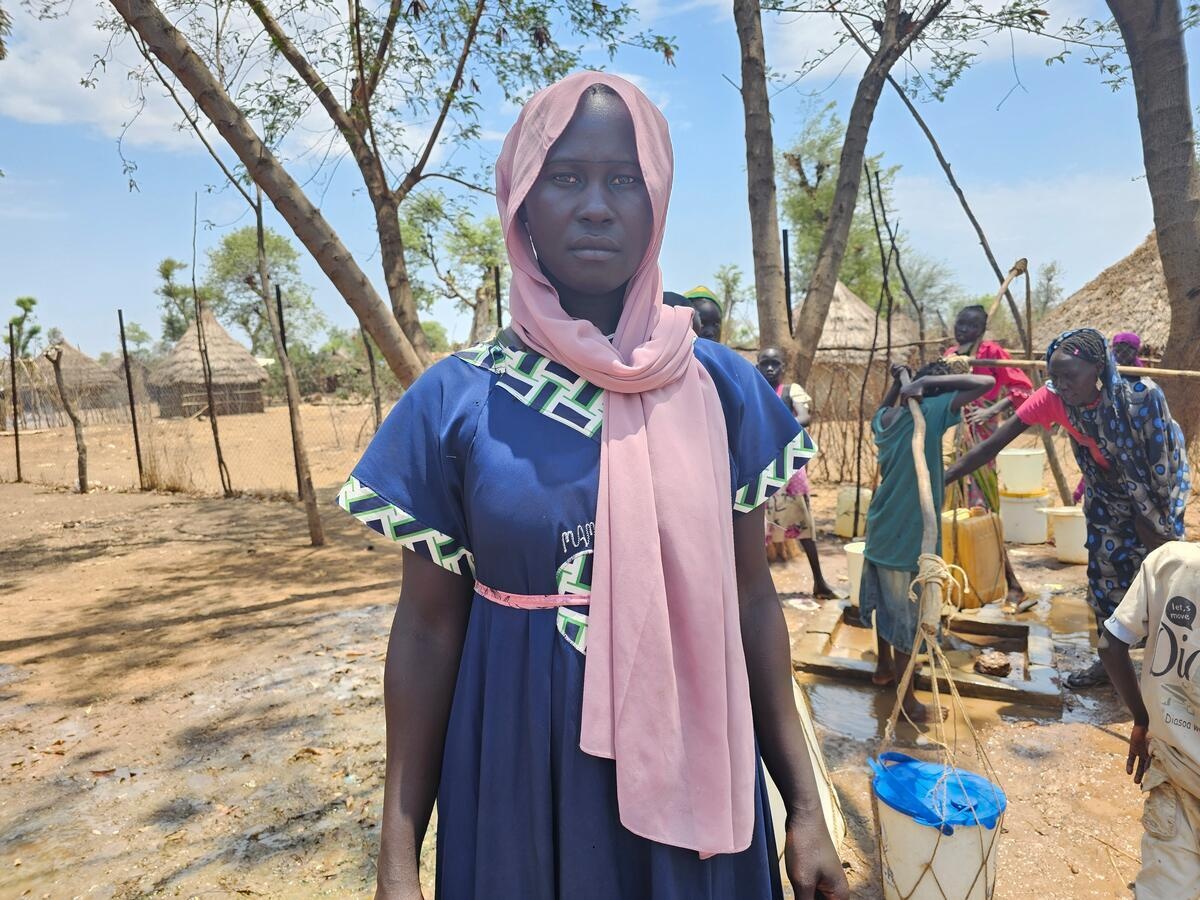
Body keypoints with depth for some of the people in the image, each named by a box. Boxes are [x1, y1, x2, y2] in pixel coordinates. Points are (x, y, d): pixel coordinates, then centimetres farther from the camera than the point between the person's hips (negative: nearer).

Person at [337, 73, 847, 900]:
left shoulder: (723, 386, -5)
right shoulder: (454, 400, -9)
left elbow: (751, 599, 1)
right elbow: (428, 627, -4)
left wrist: (805, 805, 3)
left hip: (690, 765, 2)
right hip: (520, 773, -1)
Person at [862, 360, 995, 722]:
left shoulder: (887, 418, 5)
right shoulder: (931, 412, -16)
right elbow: (987, 382, -18)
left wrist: (897, 383, 19)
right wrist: (933, 380, -15)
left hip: (882, 527, 7)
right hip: (908, 533, -7)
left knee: (886, 602, 24)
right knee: (905, 614, 4)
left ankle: (884, 665, 44)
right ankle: (908, 700, 17)